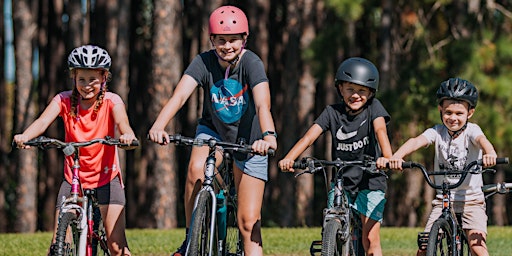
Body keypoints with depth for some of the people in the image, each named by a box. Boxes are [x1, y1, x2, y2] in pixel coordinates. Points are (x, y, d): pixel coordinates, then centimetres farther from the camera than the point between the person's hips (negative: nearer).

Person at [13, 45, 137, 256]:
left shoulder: (111, 101, -7)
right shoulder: (64, 100, -4)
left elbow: (122, 122, -26)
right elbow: (43, 121, -21)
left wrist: (127, 135, -52)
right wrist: (24, 136, -44)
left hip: (106, 177, -1)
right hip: (73, 177, 1)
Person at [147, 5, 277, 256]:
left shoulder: (251, 63, -26)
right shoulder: (204, 62, -20)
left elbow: (262, 104, -41)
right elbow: (179, 95, -34)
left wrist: (268, 135, -61)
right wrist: (159, 126, -52)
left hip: (248, 139, -1)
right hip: (213, 130, 1)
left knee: (249, 223, -5)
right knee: (196, 170, -31)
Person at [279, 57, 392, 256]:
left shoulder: (373, 108, -4)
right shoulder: (333, 113, 0)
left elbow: (380, 131, -23)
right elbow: (309, 136, -12)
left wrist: (387, 157, -43)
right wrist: (289, 158, -30)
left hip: (370, 181, -2)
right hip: (341, 183, 2)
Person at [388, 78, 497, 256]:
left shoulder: (471, 130, -8)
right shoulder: (437, 132, -3)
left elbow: (482, 140, -31)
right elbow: (417, 141, -20)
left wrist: (490, 153, -56)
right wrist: (396, 157, -42)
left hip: (471, 198, -2)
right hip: (443, 199, 2)